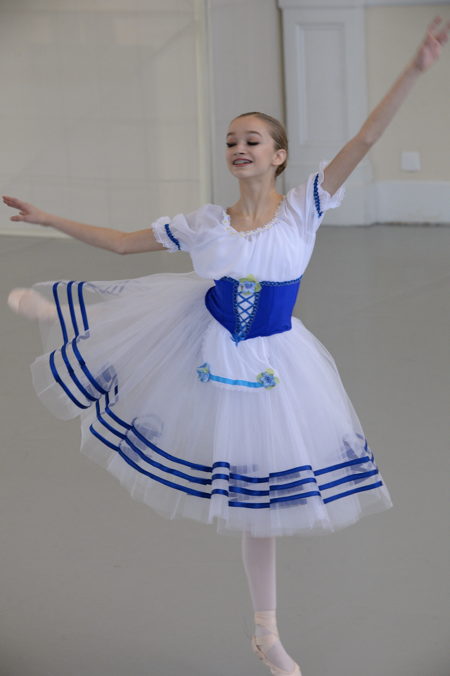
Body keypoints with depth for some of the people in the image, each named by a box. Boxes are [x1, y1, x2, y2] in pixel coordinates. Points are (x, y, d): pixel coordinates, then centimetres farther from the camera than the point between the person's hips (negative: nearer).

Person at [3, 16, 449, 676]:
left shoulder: (303, 209, -13)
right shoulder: (205, 224, -6)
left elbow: (364, 139, -22)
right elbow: (121, 241, 6)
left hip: (268, 363, -1)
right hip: (198, 341, 1)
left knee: (260, 494, 11)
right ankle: (55, 310, 54)